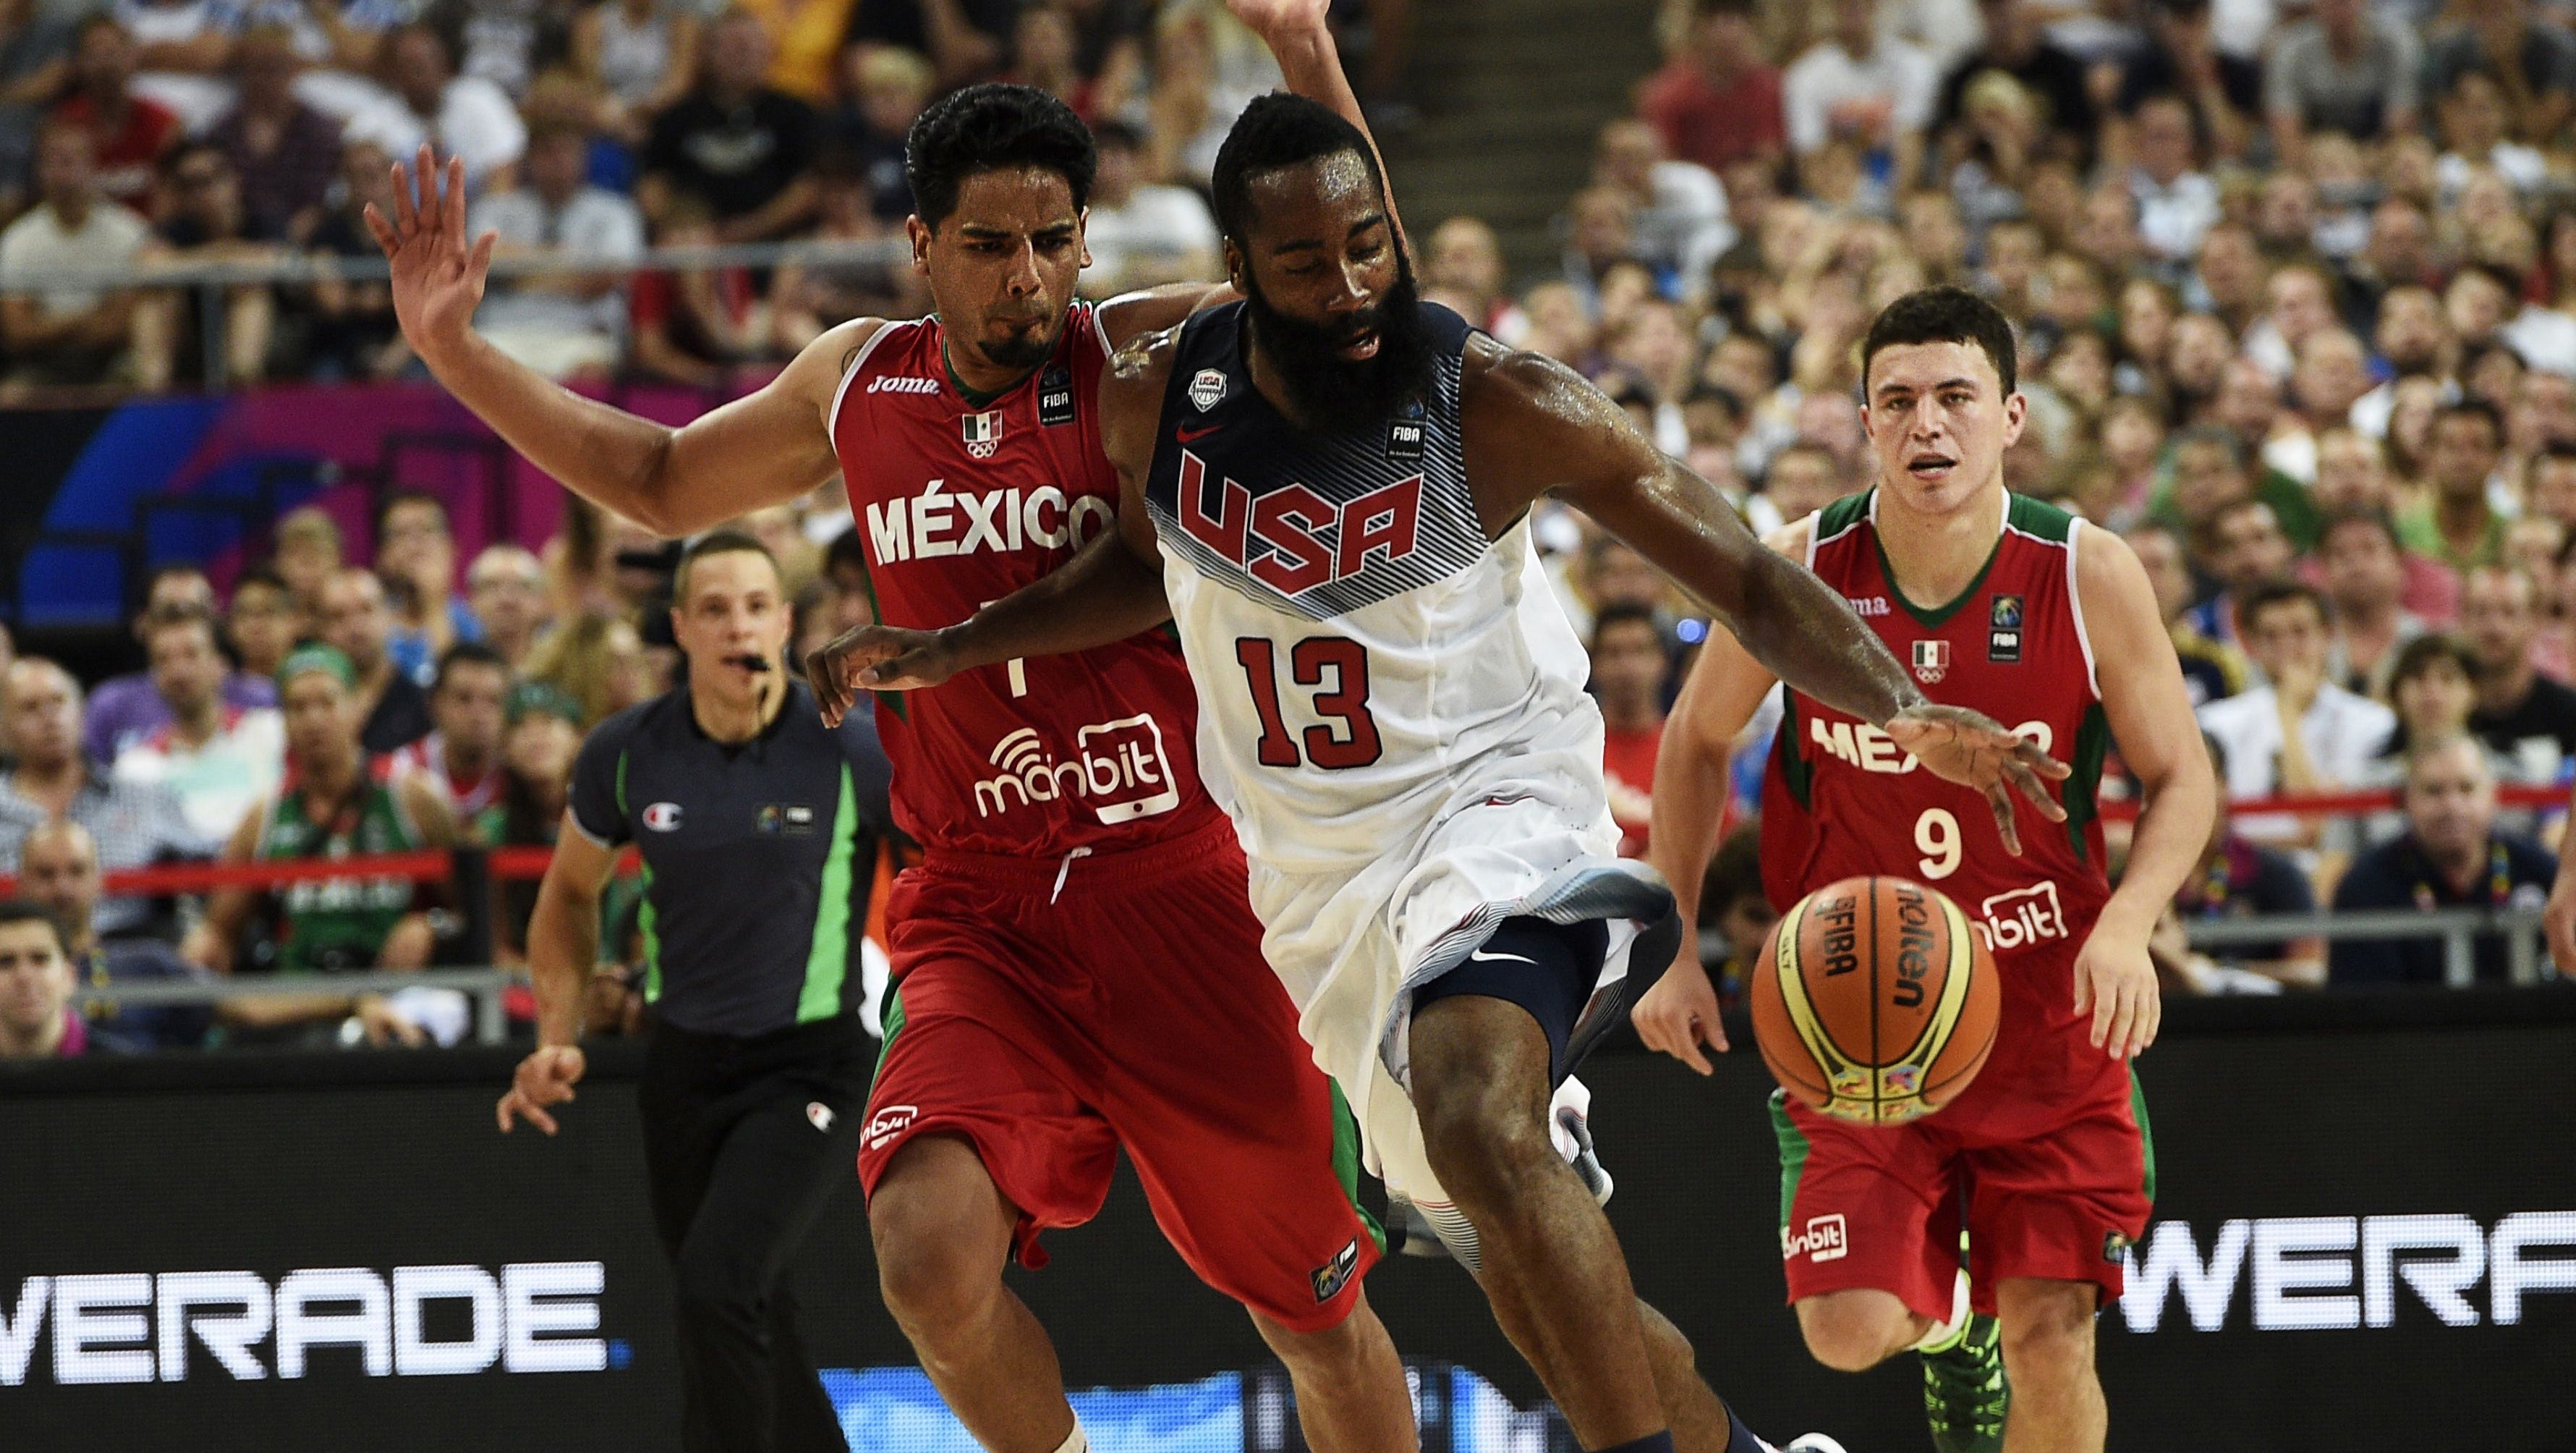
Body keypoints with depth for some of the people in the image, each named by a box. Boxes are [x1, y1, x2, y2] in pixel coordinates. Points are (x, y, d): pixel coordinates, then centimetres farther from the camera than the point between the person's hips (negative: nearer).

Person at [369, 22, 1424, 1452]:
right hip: (981, 915, 2)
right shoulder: (858, 385, 7)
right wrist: (455, 351, 19)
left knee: (1320, 1322, 6)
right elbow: (661, 484, 24)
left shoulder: (1150, 359, -4)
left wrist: (1307, 47, -23)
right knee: (929, 1249, -22)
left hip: (1176, 894, -2)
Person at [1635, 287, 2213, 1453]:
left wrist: (2128, 922, -20)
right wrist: (1674, 951, 3)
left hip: (2047, 1003, 0)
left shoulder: (2090, 578, -12)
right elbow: (1696, 742, 7)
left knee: (2051, 1334, -5)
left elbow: (2180, 777, -1)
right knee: (1848, 1331, -11)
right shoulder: (1800, 573, -10)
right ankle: (1945, 1323, 26)